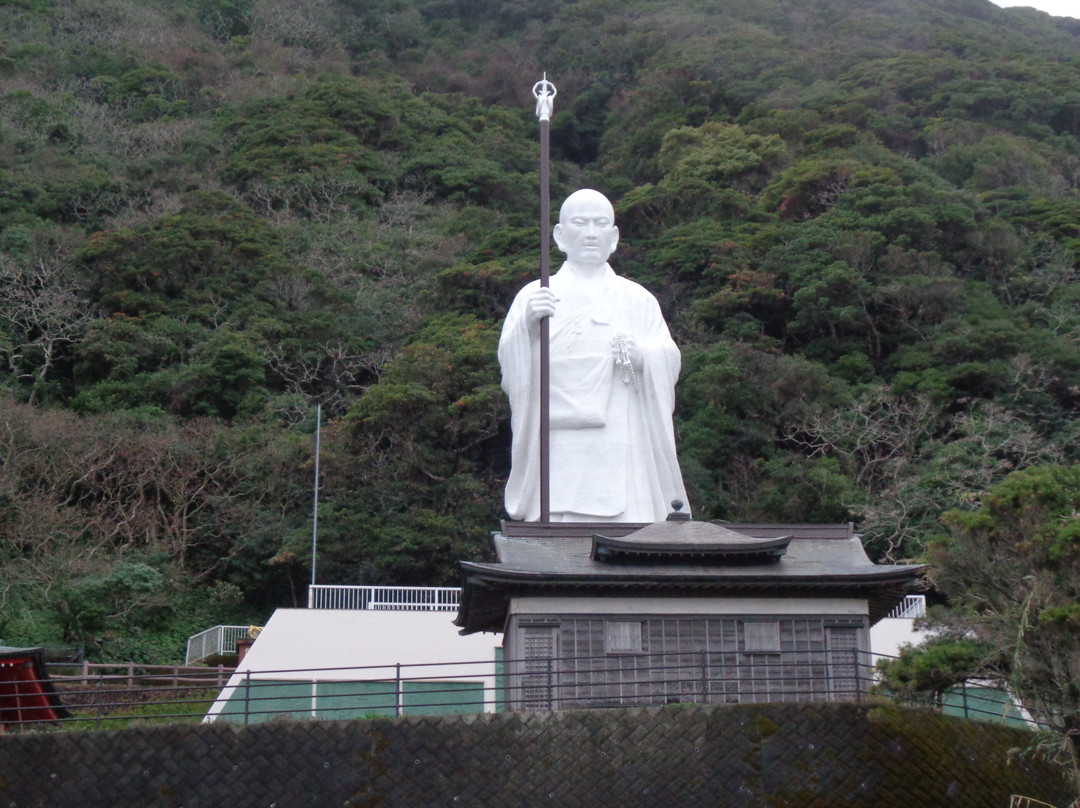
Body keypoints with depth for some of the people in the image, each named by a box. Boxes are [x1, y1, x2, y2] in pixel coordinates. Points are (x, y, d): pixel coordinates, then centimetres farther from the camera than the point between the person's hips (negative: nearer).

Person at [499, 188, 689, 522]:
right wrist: (527, 325, -19)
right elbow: (510, 366, 0)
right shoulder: (533, 296, 13)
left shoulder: (638, 300, 17)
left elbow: (670, 361, 6)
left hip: (619, 454, 1)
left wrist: (642, 355, -15)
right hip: (555, 454, -1)